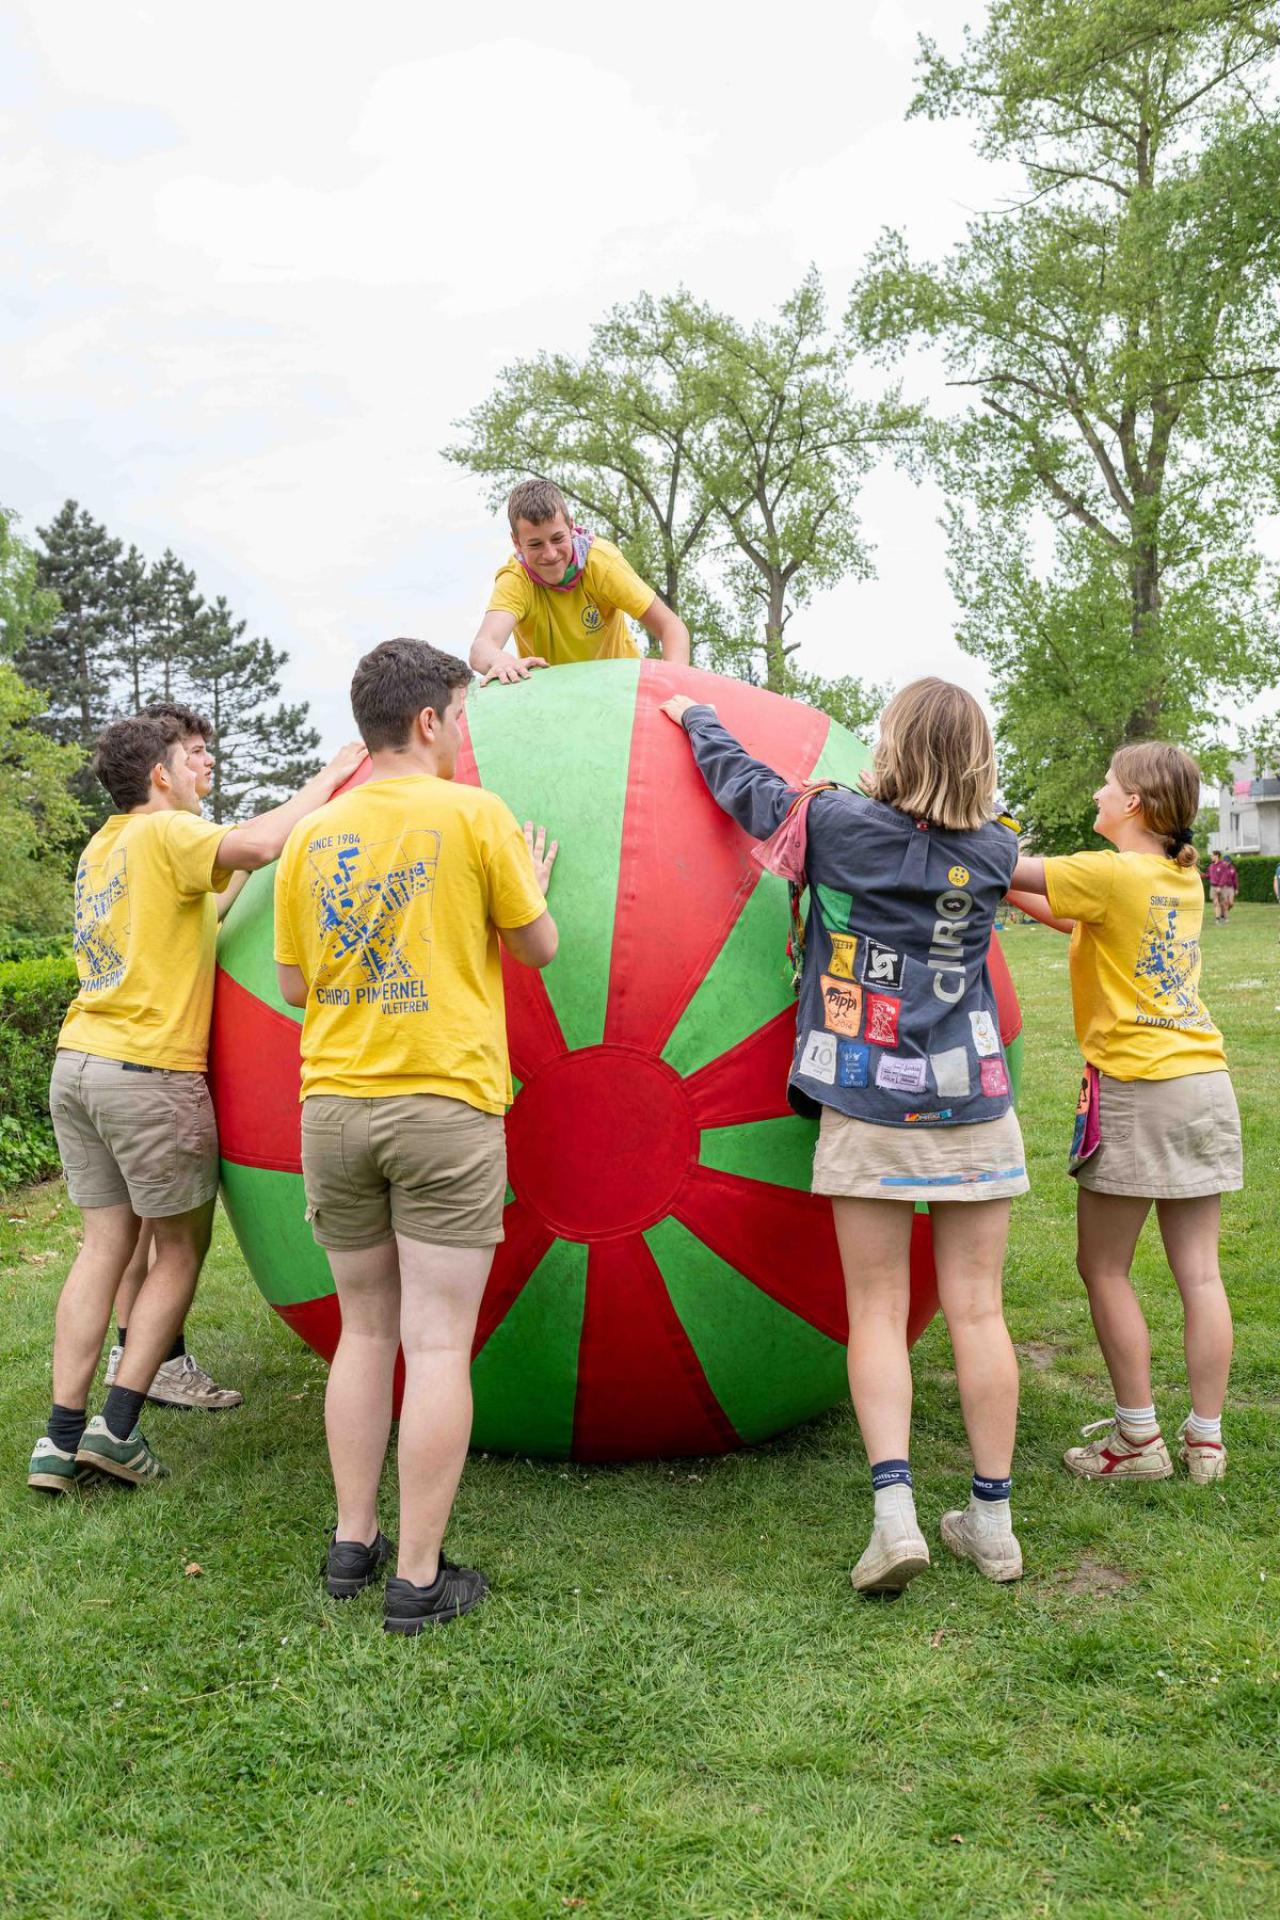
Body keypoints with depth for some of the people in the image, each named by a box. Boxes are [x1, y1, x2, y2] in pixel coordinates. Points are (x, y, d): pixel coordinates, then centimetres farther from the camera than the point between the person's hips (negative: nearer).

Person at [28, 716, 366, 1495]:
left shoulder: (101, 848, 18)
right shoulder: (165, 832, -7)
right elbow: (251, 845, -26)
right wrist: (326, 781, -14)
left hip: (78, 1062, 8)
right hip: (151, 1070, -8)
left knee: (106, 1244, 11)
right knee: (182, 1248, 6)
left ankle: (61, 1437, 9)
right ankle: (118, 1425, 3)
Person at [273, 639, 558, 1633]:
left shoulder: (313, 838, 7)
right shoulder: (475, 815, -5)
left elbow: (294, 984, 12)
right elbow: (538, 946, 4)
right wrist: (530, 886, 23)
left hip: (333, 1107, 5)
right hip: (445, 1106, -4)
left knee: (365, 1331, 17)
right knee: (438, 1345, 0)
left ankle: (353, 1542, 23)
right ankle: (419, 1577, 5)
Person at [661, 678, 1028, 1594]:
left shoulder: (837, 825, -5)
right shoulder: (994, 851, 4)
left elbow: (743, 781, 10)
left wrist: (697, 716, 29)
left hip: (868, 1113, -2)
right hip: (975, 1107, 3)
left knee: (877, 1314, 3)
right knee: (977, 1311, 6)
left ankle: (895, 1511, -6)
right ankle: (993, 1520, 14)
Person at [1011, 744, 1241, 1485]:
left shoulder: (1110, 875, -12)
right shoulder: (1184, 879, 11)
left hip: (1136, 1089, -7)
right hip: (1206, 1083, 7)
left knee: (1104, 1268, 5)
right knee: (1199, 1271, 9)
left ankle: (1139, 1437, 10)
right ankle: (1206, 1439, 15)